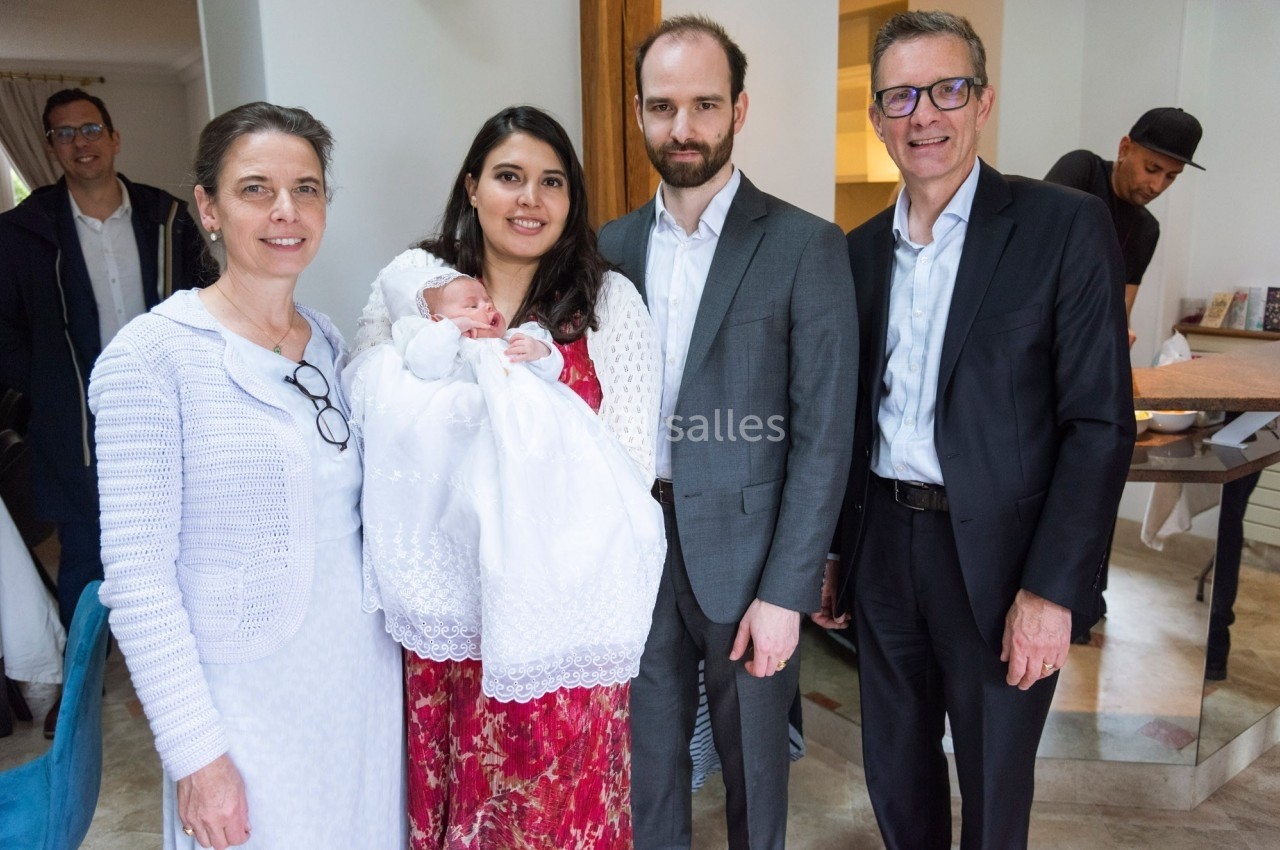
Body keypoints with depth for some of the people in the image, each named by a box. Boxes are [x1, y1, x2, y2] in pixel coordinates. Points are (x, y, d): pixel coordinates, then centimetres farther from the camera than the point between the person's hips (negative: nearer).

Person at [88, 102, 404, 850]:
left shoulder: (332, 342, 4)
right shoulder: (152, 354, -13)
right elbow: (137, 573, -14)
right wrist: (194, 752, -14)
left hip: (366, 685, 6)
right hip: (248, 708, -5)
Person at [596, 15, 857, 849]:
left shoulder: (805, 246, -9)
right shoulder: (614, 245, 4)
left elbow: (823, 435, -11)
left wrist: (785, 593, -13)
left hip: (746, 550, -3)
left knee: (753, 763, 17)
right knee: (647, 756, 18)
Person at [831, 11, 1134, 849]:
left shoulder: (1066, 227, -8)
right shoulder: (861, 249, 7)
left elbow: (1101, 423, -11)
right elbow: (852, 415, 10)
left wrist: (1052, 589, -16)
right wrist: (830, 553, 8)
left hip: (998, 556, -4)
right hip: (884, 550, 4)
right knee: (895, 775, 20)